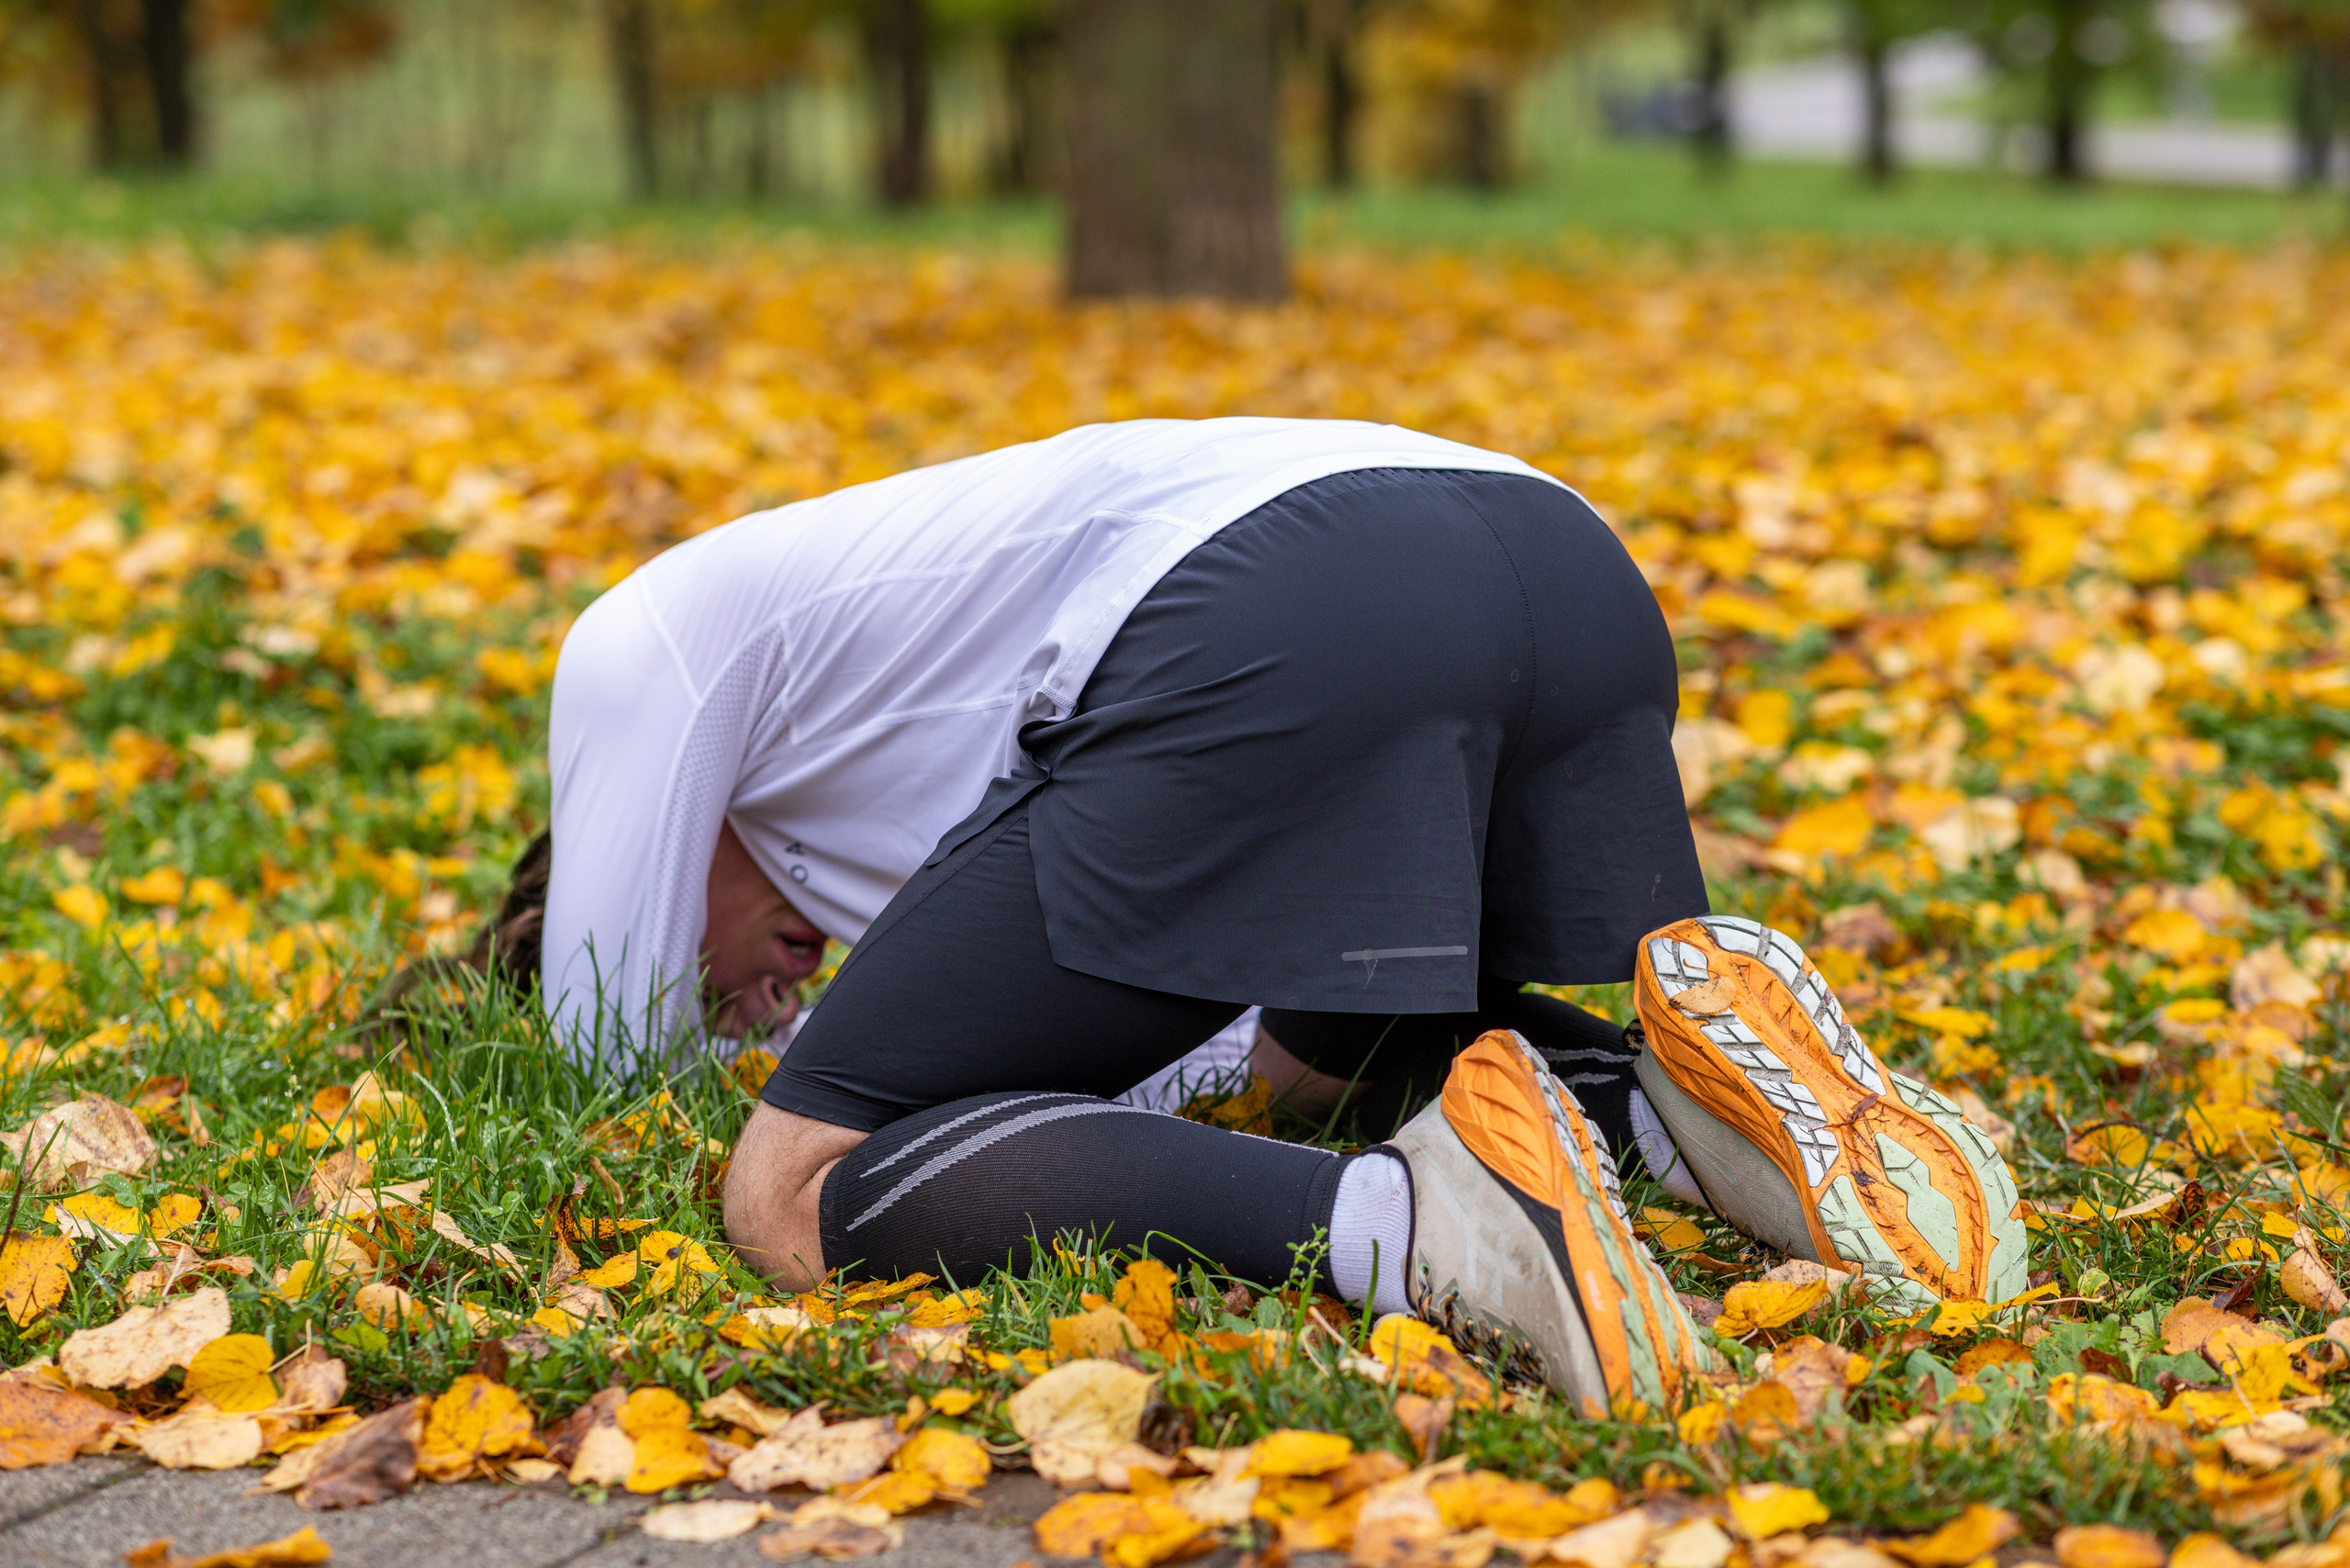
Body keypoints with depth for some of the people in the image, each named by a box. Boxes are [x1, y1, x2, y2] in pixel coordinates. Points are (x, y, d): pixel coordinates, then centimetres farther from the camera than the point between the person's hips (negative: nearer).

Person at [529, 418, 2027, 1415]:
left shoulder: (641, 641, 26)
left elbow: (606, 1051, 26)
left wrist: (725, 1015, 49)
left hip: (1280, 632, -8)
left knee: (804, 1197, -1)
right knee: (1334, 1052, 35)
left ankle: (1418, 1217, -24)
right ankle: (1681, 1091, 2)